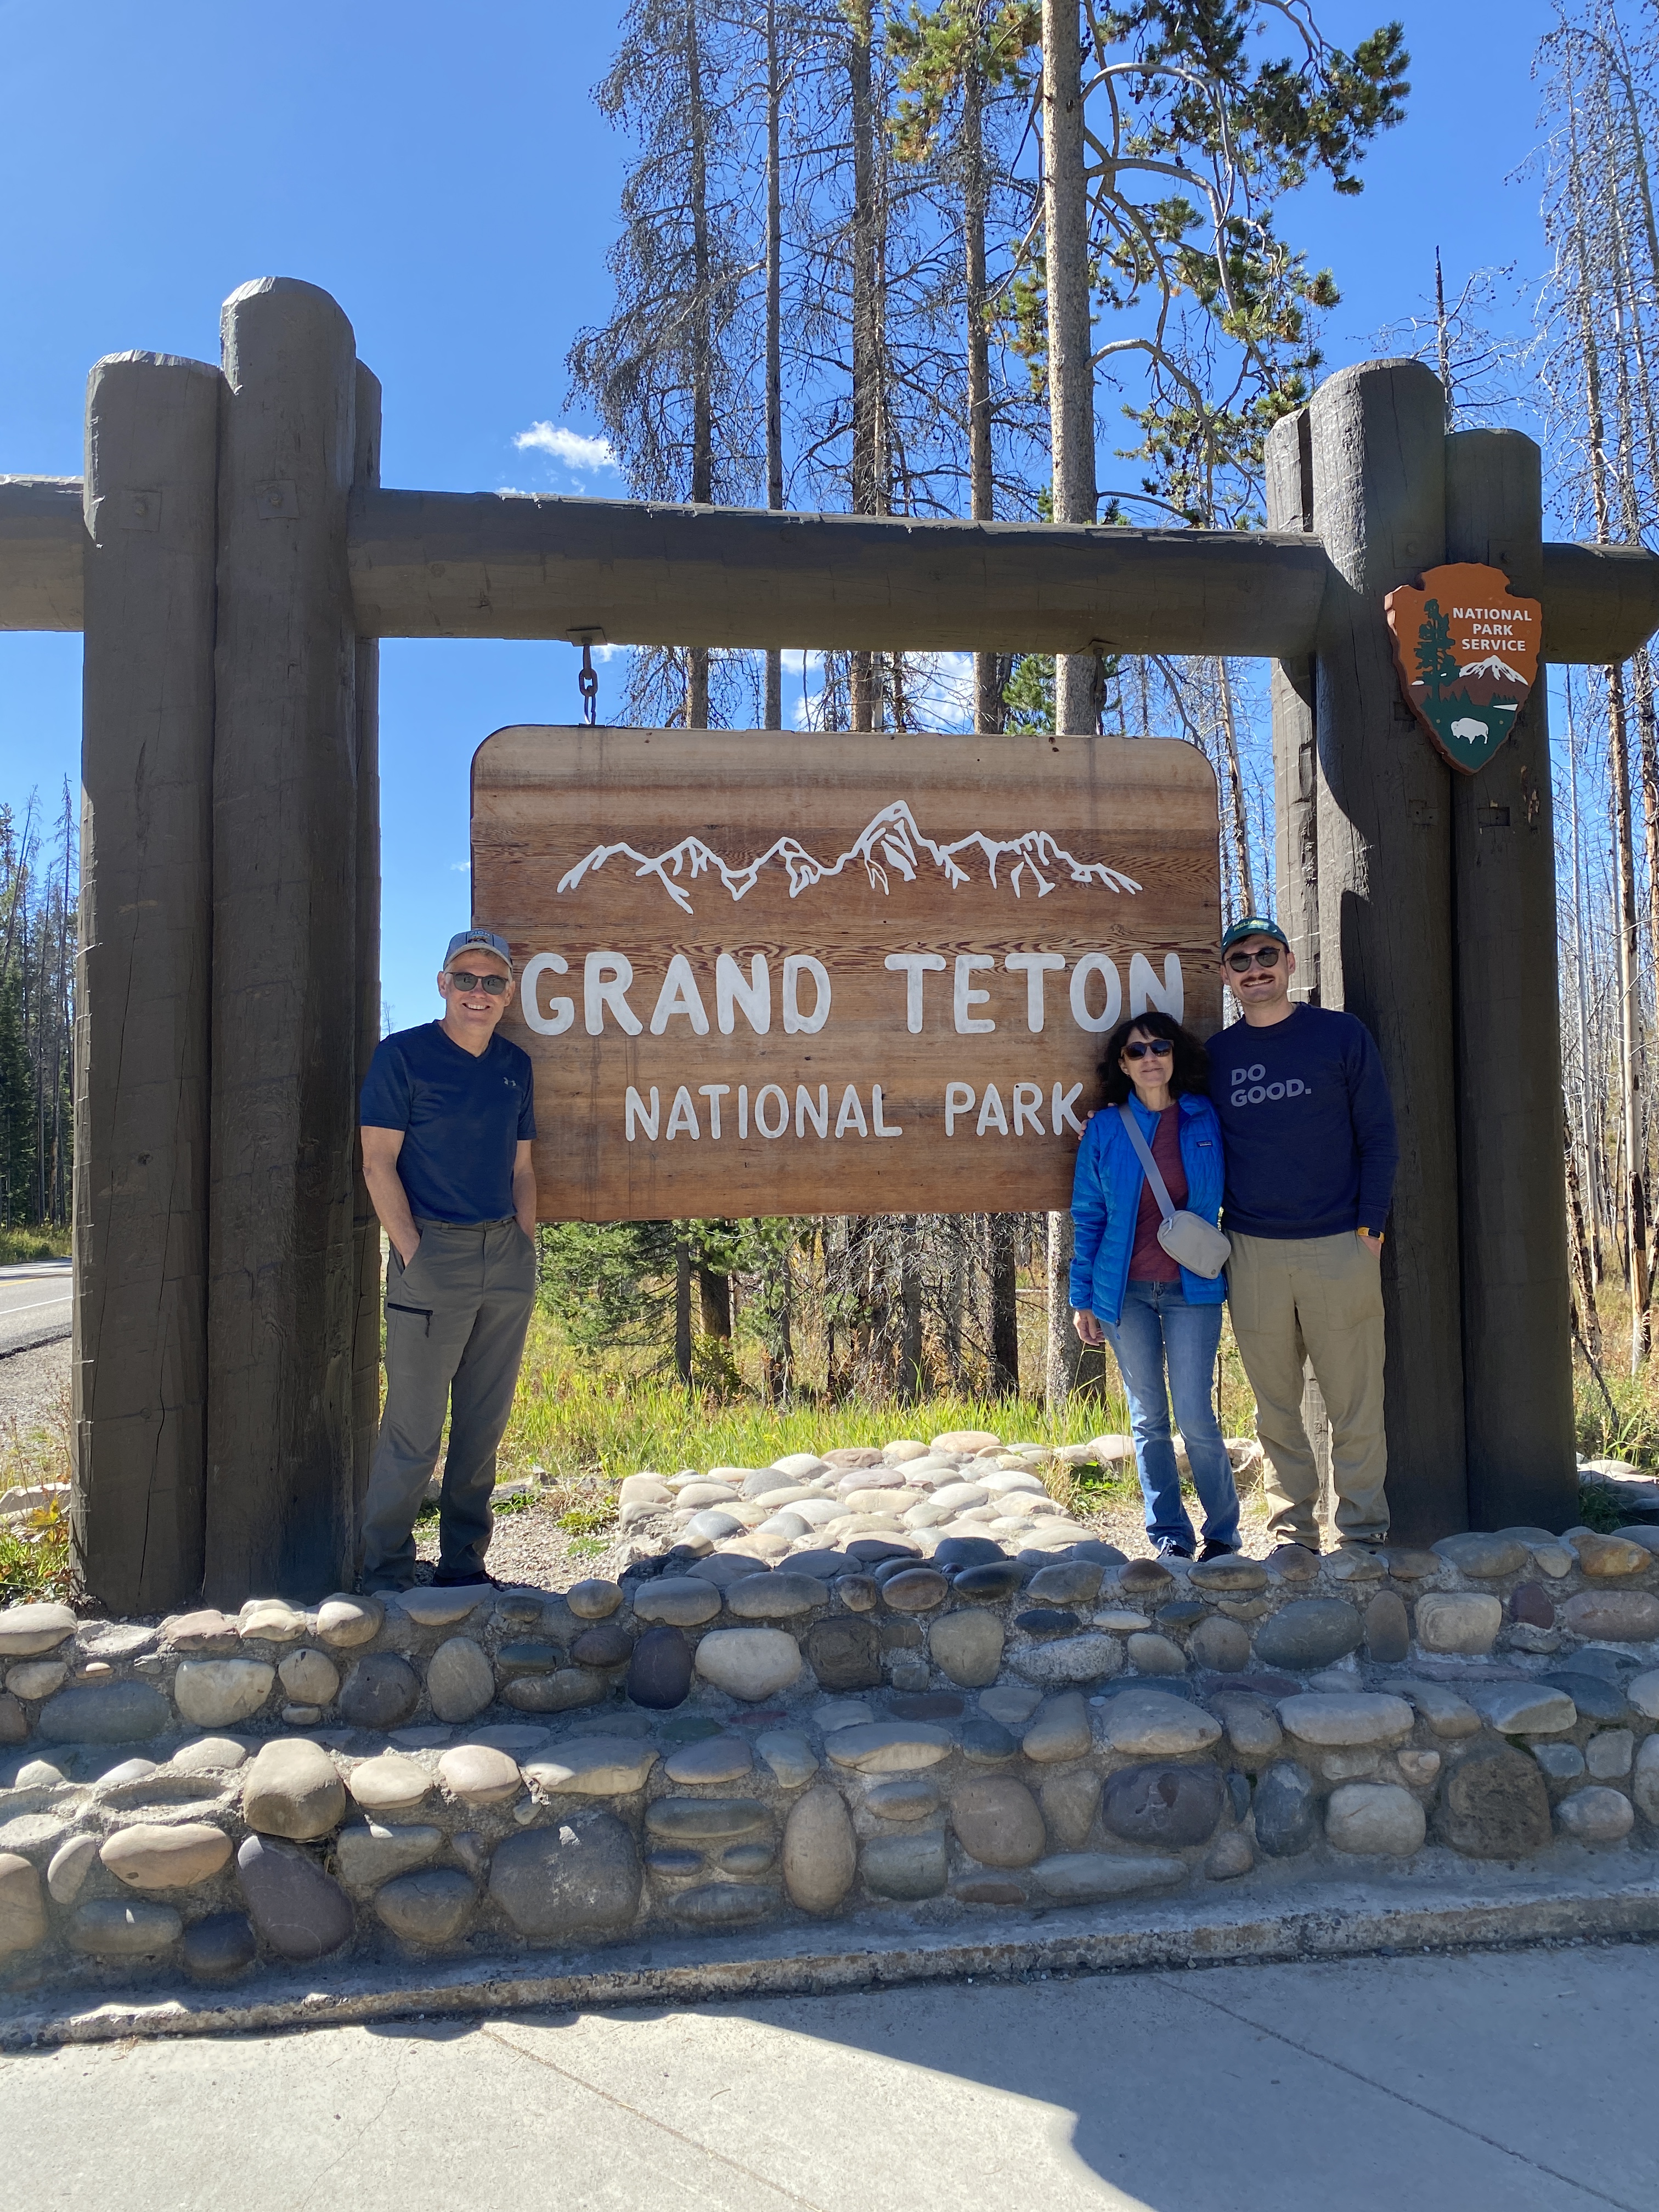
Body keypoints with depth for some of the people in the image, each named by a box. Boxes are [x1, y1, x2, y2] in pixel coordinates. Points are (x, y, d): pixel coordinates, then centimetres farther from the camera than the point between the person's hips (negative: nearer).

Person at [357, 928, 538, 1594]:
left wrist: (526, 1243, 8)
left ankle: (464, 1565, 21)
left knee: (484, 1425, 10)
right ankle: (384, 1575, 8)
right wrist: (412, 1251, -12)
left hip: (507, 1259, 6)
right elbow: (378, 1162, -6)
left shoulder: (515, 1065, 13)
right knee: (414, 1428, -4)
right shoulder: (402, 1056, -3)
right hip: (434, 1254, -5)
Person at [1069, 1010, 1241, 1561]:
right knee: (1148, 1419, 7)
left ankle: (1222, 1534, 14)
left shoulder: (1206, 1119, 1)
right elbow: (1088, 1217, 6)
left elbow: (1221, 1197, 13)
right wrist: (1081, 1297, 4)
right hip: (1126, 1290, 1)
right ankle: (1169, 1537, 18)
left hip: (1192, 1287, -1)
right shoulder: (1105, 1129, 2)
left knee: (1195, 1415, -4)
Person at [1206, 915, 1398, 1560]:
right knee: (1276, 1409, 8)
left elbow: (1378, 1138, 3)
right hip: (1252, 1253, 2)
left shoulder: (1341, 1035, 4)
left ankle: (1363, 1531, 13)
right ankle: (1291, 1531, 18)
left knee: (1355, 1403, 1)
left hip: (1340, 1247, -2)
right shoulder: (1216, 1055, 10)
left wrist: (1370, 1226, -4)